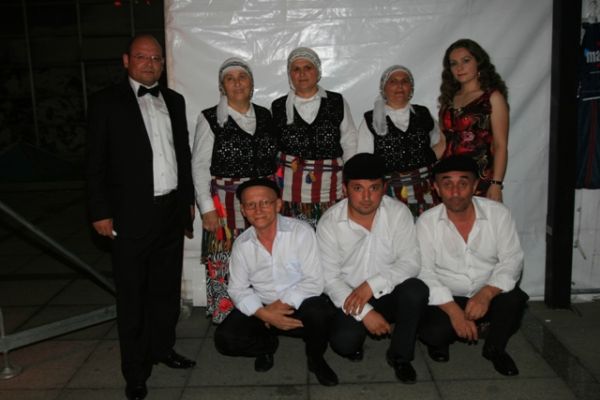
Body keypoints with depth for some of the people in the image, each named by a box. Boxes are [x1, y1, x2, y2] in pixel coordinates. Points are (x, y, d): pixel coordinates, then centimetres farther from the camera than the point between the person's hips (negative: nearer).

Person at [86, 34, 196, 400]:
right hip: (131, 214, -5)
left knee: (167, 287, 16)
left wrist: (189, 198, 12)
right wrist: (101, 212, -10)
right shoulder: (107, 102, -3)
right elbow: (96, 161, -5)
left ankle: (163, 348, 34)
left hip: (172, 210, 5)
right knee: (133, 295, 6)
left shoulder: (174, 101, 12)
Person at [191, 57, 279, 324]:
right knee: (225, 267, -1)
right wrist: (207, 208, -9)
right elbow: (200, 166, -3)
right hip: (226, 206, -3)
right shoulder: (210, 119, -1)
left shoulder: (265, 116, 10)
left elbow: (274, 160, 14)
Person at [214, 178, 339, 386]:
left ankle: (315, 357, 0)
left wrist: (284, 304, -21)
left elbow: (314, 281, -18)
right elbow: (238, 289, 0)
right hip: (262, 309, 3)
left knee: (320, 312, -36)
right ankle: (268, 344, 16)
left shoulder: (301, 231, -15)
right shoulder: (241, 244, -3)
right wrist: (264, 314, -17)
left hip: (299, 305, -3)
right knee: (224, 338, -18)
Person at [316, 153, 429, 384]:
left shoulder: (399, 212, -11)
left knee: (416, 290, -29)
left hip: (390, 294, 2)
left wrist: (373, 284, -29)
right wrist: (365, 313, -23)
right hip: (351, 299, -1)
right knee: (342, 343, -26)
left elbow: (411, 262, -15)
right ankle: (355, 341, 13)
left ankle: (400, 356, -5)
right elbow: (330, 278, -13)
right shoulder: (329, 223, -13)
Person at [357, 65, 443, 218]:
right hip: (388, 193, -2)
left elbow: (439, 143, 24)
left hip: (424, 192, 2)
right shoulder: (371, 120, 4)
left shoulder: (423, 114, 11)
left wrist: (428, 160, 7)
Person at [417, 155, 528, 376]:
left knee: (514, 298, -29)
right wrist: (453, 310, -27)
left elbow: (512, 260, -10)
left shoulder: (498, 213, -7)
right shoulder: (426, 222, -11)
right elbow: (423, 273, -15)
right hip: (446, 299, -2)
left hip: (488, 296, 2)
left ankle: (495, 347, 2)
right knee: (431, 331, -30)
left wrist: (487, 293, -28)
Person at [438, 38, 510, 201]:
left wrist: (496, 184, -14)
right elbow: (442, 143, 13)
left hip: (480, 182, -4)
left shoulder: (493, 97, 2)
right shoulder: (448, 99, 15)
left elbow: (500, 146, -5)